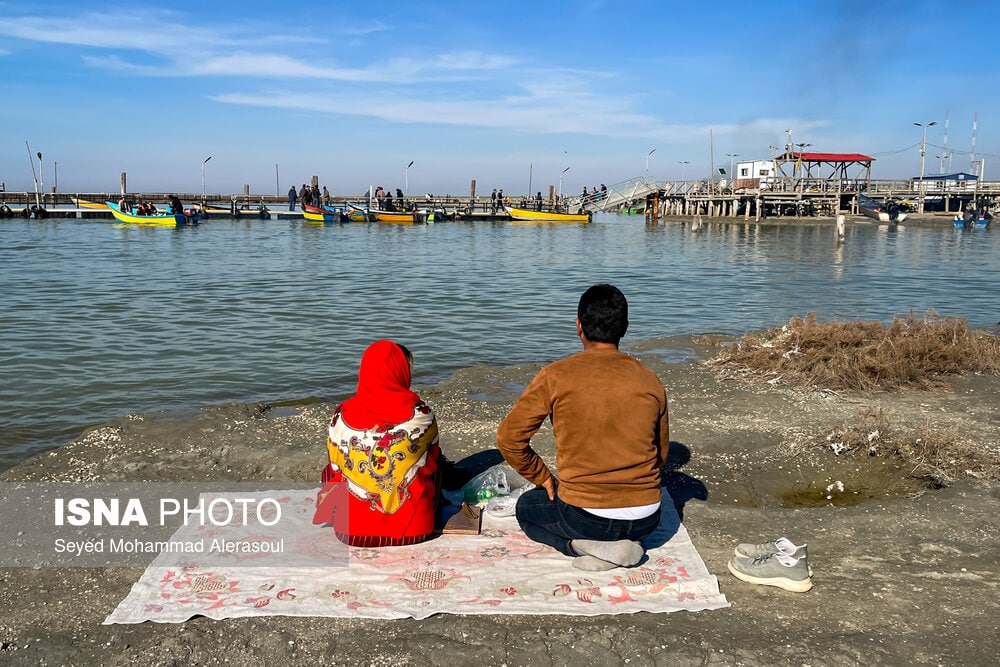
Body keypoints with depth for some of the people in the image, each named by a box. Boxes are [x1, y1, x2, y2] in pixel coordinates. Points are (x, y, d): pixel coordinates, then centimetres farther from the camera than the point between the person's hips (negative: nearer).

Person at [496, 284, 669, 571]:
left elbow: (508, 438, -5)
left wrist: (542, 477, 10)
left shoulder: (556, 376, -10)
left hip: (585, 517, -4)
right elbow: (661, 454, 11)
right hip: (645, 519, 4)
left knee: (527, 508, 27)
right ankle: (621, 543, 7)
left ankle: (584, 545, 1)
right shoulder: (651, 382, 0)